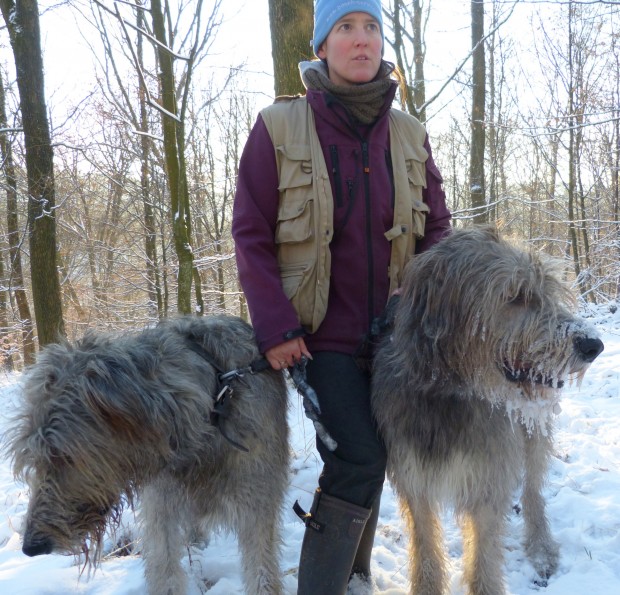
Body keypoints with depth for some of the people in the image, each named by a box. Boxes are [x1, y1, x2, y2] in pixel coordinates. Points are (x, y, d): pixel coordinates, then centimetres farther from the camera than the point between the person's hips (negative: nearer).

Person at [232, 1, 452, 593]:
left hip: (393, 331, 4)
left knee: (365, 461, 13)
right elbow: (250, 233, -6)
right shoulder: (279, 127, -7)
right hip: (322, 335, -4)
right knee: (360, 459, -14)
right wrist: (275, 327, -14)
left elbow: (437, 226, 10)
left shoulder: (407, 134, 4)